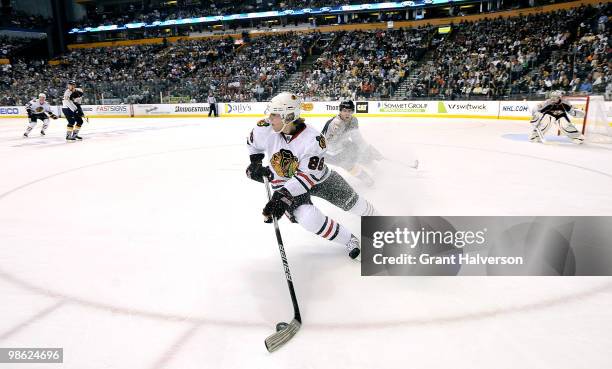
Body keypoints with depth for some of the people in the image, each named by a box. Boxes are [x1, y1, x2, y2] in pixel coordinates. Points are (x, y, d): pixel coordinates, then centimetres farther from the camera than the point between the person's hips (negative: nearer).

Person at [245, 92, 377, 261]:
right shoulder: (265, 129, -19)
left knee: (351, 201, 7)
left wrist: (284, 194, -40)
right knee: (308, 218, -23)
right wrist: (255, 162, -2)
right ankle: (349, 240, -3)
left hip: (317, 177, -1)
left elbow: (309, 175, -33)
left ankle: (372, 215, 44)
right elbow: (253, 142, 6)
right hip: (285, 183, 2)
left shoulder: (313, 139, -31)